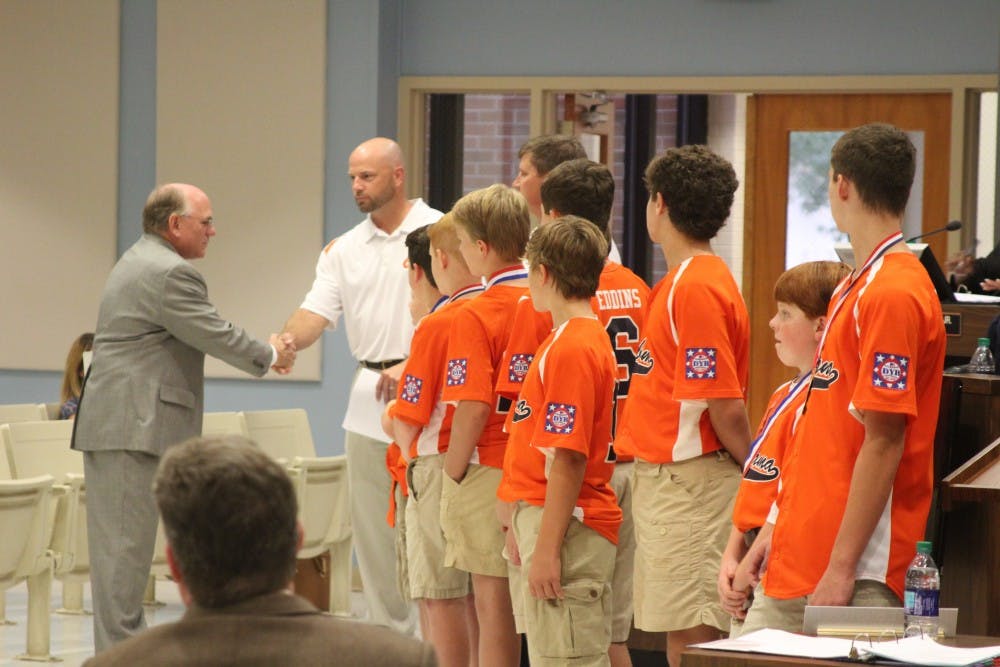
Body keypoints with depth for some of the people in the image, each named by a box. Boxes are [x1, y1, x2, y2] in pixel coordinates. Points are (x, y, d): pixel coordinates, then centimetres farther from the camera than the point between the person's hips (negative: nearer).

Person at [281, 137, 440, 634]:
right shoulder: (344, 249, 13)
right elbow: (317, 312, 2)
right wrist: (287, 341, -20)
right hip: (368, 403, 6)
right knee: (372, 531, 9)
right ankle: (390, 637, 18)